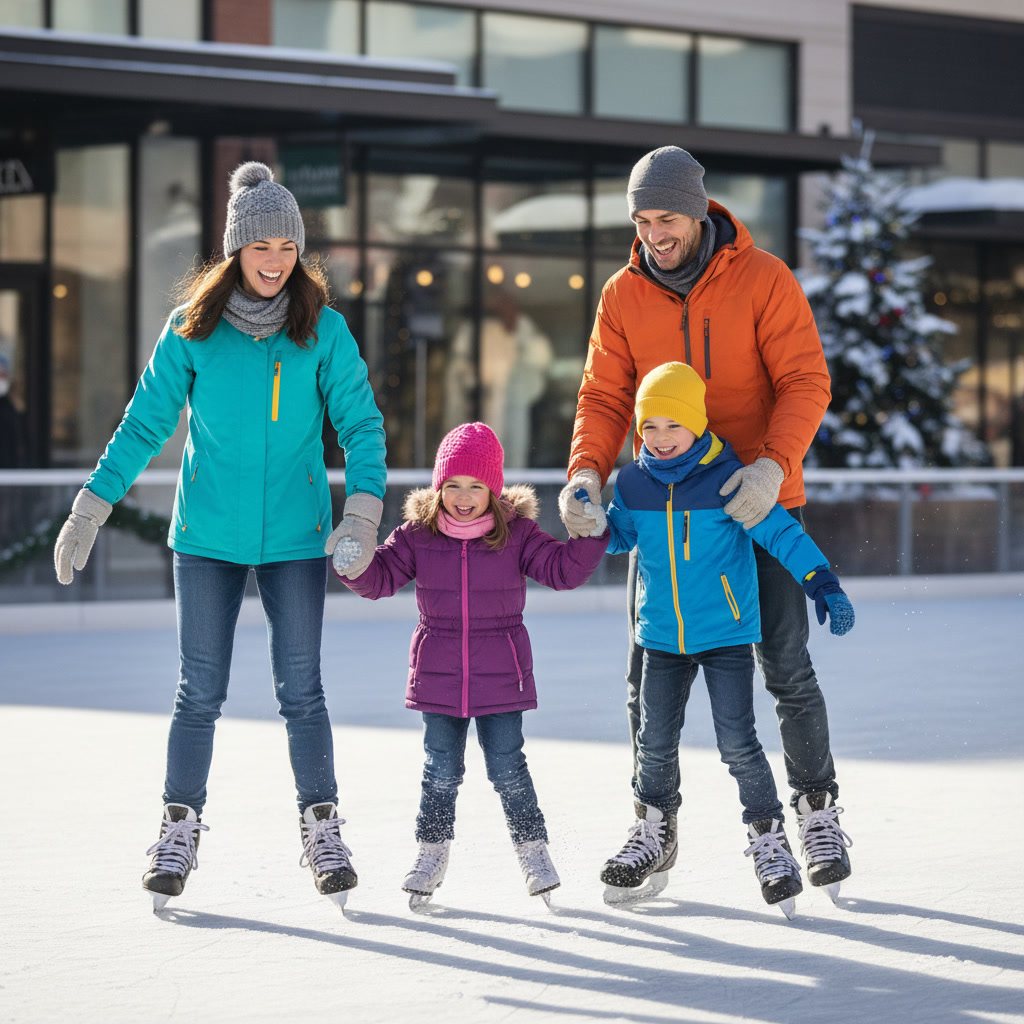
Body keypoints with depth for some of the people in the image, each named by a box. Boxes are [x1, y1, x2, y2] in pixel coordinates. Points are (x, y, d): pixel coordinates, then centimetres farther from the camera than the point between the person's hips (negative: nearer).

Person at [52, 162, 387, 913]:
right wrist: (92, 506, -2)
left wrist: (363, 511, -16)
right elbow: (146, 422, 3)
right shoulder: (192, 330, -2)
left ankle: (323, 830, 11)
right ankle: (180, 830, 13)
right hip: (209, 535, 0)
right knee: (201, 691, 3)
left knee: (301, 689, 1)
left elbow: (360, 423, -2)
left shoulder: (324, 330, -2)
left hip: (296, 536, 0)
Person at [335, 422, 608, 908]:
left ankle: (533, 850, 16)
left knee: (507, 766, 2)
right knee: (441, 770, 7)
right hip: (438, 676, 1)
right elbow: (381, 576, -2)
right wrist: (355, 565, -23)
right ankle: (432, 852, 21)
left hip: (500, 676, -1)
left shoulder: (516, 533, -4)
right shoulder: (418, 533, -1)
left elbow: (562, 570, -6)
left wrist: (589, 538, -20)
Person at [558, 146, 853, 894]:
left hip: (759, 501, -3)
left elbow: (806, 381, -12)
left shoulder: (764, 280, -8)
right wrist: (588, 471, -21)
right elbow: (606, 396, -1)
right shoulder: (623, 296, 1)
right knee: (648, 677, 3)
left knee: (787, 668, -4)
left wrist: (774, 464, -29)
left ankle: (819, 810, 13)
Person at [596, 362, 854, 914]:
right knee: (655, 743, 9)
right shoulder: (634, 484, 0)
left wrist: (824, 585, -17)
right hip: (663, 636, 4)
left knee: (737, 741, -8)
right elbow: (619, 536, 17)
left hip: (727, 634, -4)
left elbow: (781, 532, -11)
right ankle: (653, 836, 28)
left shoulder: (729, 480, -13)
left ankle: (768, 838, 7)